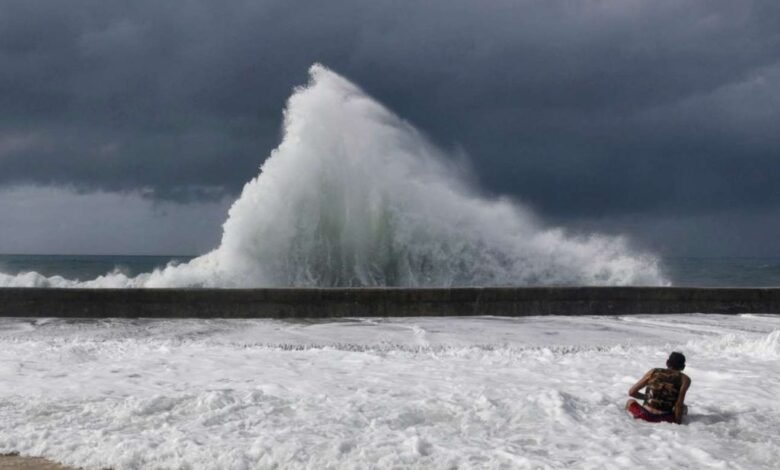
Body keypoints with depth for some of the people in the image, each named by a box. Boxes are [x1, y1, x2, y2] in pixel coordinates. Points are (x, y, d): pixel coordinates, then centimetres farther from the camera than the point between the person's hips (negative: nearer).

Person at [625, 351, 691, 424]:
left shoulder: (653, 372, 6)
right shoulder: (685, 379, 0)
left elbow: (631, 392, 7)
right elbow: (679, 404, -12)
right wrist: (678, 421, -5)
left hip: (646, 415, -1)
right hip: (667, 419, 2)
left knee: (630, 402, 32)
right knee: (683, 407, 34)